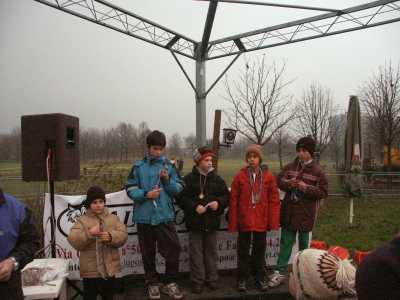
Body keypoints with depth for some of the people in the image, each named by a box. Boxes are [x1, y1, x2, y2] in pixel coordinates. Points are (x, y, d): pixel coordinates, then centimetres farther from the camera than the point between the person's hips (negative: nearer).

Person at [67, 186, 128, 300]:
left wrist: (111, 236, -22)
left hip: (110, 267, 2)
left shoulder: (113, 219, 5)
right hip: (90, 269, -2)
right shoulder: (82, 221, -1)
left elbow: (123, 235, -4)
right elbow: (73, 241, -11)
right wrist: (89, 233, -24)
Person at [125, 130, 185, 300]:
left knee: (173, 249, -2)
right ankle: (152, 283, 30)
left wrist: (167, 180, -13)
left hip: (165, 216, 0)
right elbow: (130, 189, -2)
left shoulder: (170, 166, 4)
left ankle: (169, 282, 20)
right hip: (144, 216, 0)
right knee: (148, 253, 12)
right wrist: (146, 194, -17)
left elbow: (178, 190, 3)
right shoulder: (139, 167, 1)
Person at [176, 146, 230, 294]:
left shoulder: (217, 179, 6)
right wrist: (194, 206, -16)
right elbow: (181, 197, -5)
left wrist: (218, 203, -11)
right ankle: (197, 280, 17)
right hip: (195, 221, -2)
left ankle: (211, 278, 26)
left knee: (211, 252, 12)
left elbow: (226, 195, 8)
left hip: (212, 221, 3)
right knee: (196, 253, 5)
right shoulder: (188, 179, -3)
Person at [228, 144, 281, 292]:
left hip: (261, 222, 1)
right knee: (243, 251, 11)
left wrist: (273, 222, -6)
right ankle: (242, 278, 25)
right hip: (244, 221, -1)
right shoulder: (240, 176, -5)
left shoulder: (268, 177, -3)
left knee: (259, 250, 15)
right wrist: (233, 224, -6)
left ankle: (260, 278, 30)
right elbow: (233, 201, -5)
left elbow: (274, 201, -2)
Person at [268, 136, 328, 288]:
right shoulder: (289, 167, 4)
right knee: (285, 243, 8)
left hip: (305, 215, -2)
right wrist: (288, 183, -14)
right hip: (288, 213, 2)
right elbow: (279, 181, 7)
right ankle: (279, 273, 13)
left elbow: (323, 192, -6)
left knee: (304, 245, 12)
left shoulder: (318, 171, -4)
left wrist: (306, 188, -19)